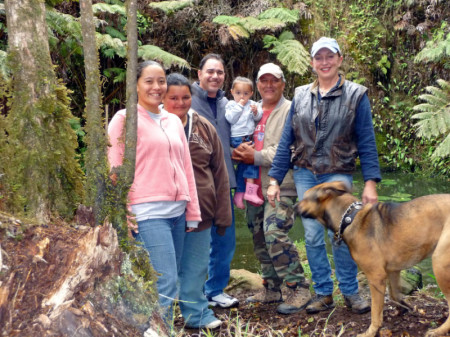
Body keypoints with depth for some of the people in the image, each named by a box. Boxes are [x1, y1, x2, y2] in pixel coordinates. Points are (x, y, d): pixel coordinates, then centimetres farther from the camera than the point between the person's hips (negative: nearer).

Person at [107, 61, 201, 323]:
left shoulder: (174, 121, 16)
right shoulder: (124, 119, -2)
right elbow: (115, 171, -6)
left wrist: (193, 212, 15)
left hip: (177, 211, 7)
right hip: (148, 213, -6)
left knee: (168, 284, 9)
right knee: (166, 285, -12)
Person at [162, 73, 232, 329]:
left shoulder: (204, 128, 6)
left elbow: (220, 172, 9)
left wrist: (223, 213, 8)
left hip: (201, 212, 3)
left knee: (196, 268, 11)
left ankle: (196, 313, 25)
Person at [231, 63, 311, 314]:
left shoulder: (290, 111, -4)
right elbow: (240, 142, 22)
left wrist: (257, 157, -16)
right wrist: (240, 152, -2)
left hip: (281, 187, -7)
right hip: (255, 187, 7)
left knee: (275, 234, -18)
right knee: (260, 238, 12)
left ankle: (298, 288, -6)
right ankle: (272, 289, 26)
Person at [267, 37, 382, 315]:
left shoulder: (356, 95, 0)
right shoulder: (301, 96, 8)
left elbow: (367, 142, -2)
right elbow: (286, 140, 9)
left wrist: (370, 182, -10)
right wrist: (275, 180, 4)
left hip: (338, 174, -3)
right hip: (305, 174, 3)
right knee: (313, 236, 5)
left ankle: (351, 292, 13)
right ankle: (323, 293, 17)